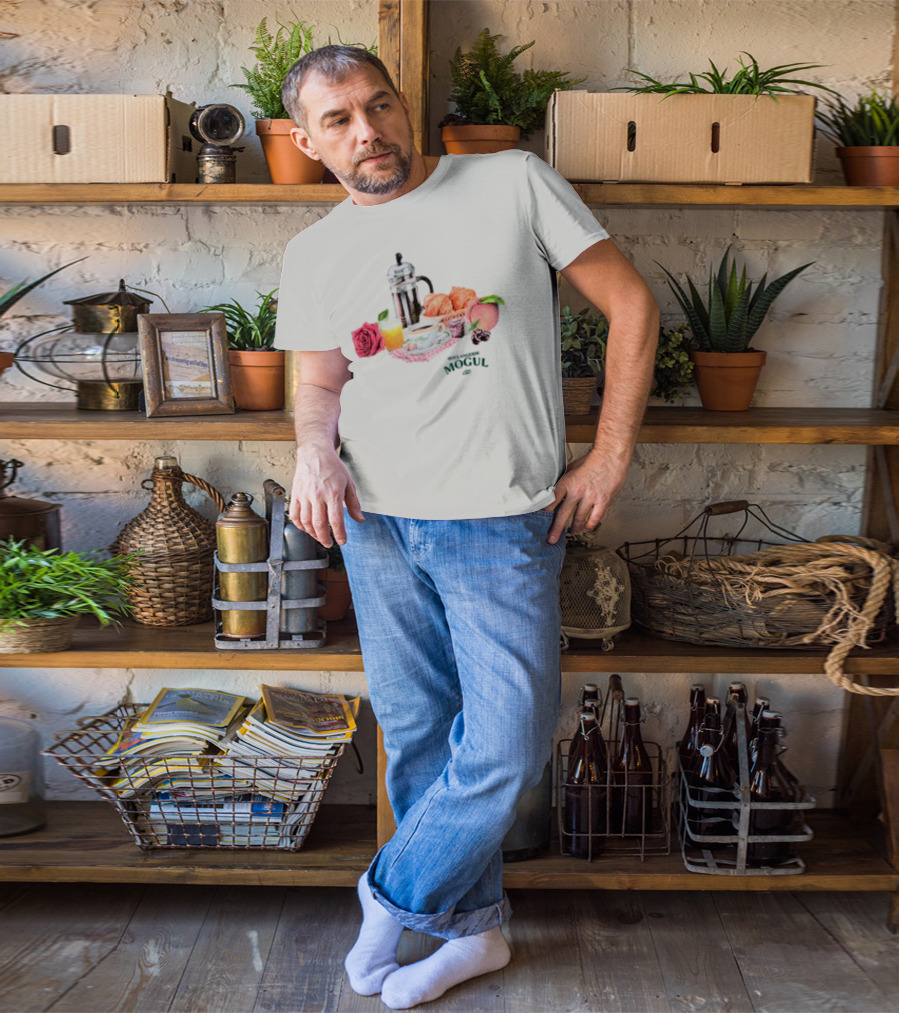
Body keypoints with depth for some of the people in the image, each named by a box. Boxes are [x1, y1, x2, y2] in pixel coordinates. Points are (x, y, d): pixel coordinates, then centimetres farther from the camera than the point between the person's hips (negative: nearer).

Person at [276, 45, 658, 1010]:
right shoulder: (313, 255, 8)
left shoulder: (514, 183, -4)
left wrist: (609, 457, -4)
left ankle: (393, 900, 20)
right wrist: (314, 449, -9)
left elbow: (630, 304, -1)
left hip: (502, 523, -3)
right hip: (375, 523, 4)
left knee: (504, 748, -5)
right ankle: (472, 930, 29)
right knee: (418, 740, 10)